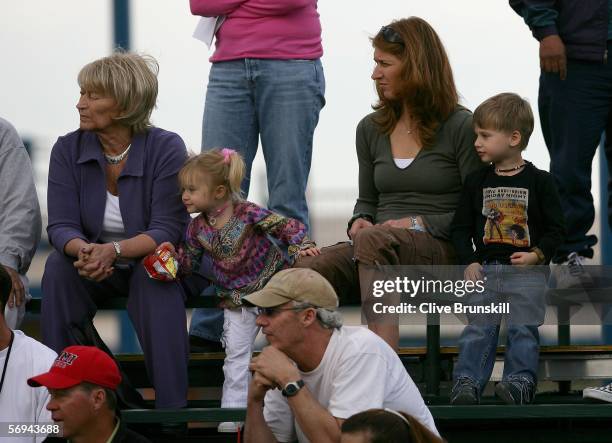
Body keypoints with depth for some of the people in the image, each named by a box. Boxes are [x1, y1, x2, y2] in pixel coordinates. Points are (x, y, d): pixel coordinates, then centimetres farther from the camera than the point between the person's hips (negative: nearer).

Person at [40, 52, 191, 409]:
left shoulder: (166, 148, -15)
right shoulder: (68, 150, -6)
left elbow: (166, 229, -20)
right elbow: (61, 226, -11)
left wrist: (114, 250, -38)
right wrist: (83, 250, -37)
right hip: (95, 268, 3)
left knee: (155, 279, -36)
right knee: (58, 265, -28)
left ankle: (171, 407, -32)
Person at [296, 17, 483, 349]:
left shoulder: (460, 128, 2)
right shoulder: (371, 129, 19)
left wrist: (420, 224, -13)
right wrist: (360, 221, 6)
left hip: (439, 250, -5)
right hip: (376, 245, 5)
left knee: (372, 241, -40)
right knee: (307, 270, -29)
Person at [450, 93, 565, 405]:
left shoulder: (538, 181, 1)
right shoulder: (477, 182, 10)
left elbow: (556, 229, 2)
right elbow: (460, 227, 13)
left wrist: (537, 255, -14)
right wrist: (469, 262, -2)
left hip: (527, 271, -3)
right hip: (486, 268, 3)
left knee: (523, 328, -11)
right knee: (478, 327, -8)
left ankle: (519, 381, -13)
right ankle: (466, 382, -15)